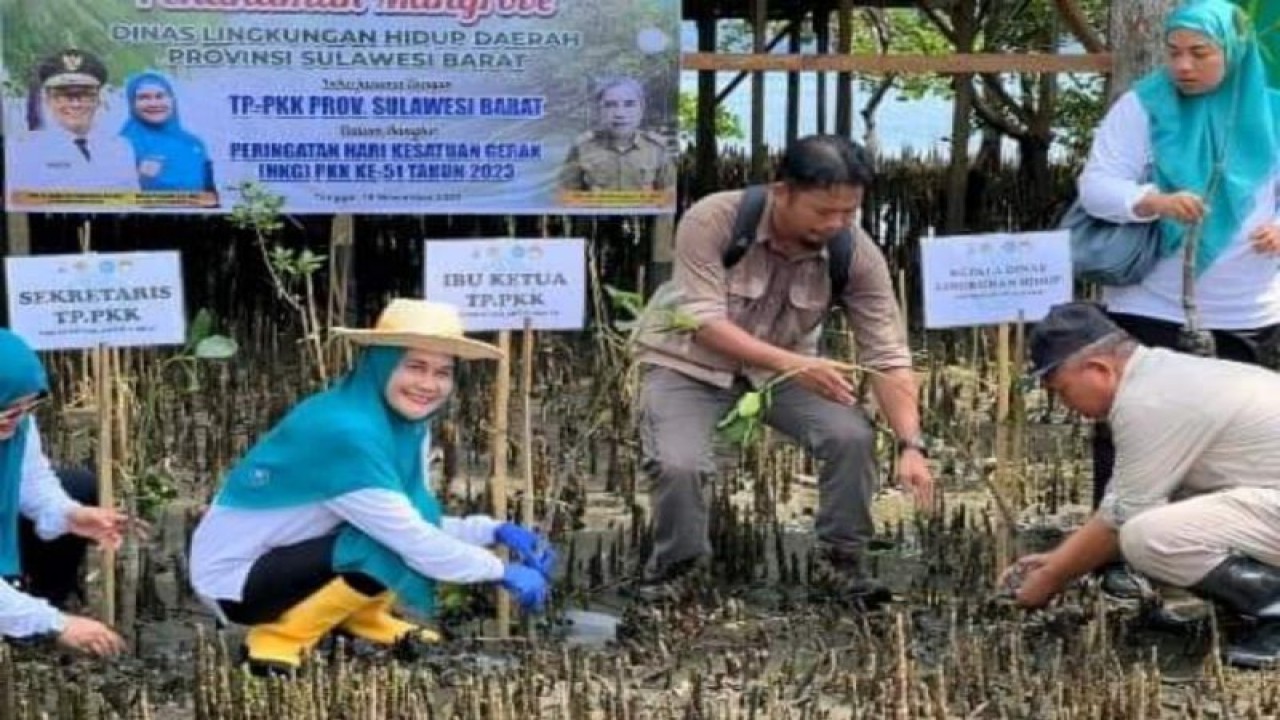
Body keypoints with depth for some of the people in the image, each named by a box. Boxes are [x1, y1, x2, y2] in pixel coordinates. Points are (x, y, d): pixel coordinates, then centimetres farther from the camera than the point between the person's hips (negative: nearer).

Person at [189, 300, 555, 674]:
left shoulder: (406, 425, -2)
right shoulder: (345, 432, -29)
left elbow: (421, 527, 2)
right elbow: (416, 544, -28)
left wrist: (497, 530, -10)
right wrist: (505, 572, -19)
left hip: (289, 554, 8)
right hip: (233, 578, -8)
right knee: (391, 551, -26)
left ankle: (359, 615, 13)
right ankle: (278, 639, -9)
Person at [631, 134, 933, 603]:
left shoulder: (857, 254, -18)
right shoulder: (711, 221, -27)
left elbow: (887, 356, -18)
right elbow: (705, 322, -31)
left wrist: (911, 445, -31)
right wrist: (792, 364, -44)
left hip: (786, 365, 3)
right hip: (689, 363, -3)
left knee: (854, 437, -22)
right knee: (677, 464, -28)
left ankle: (838, 563, 1)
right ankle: (676, 569, 3)